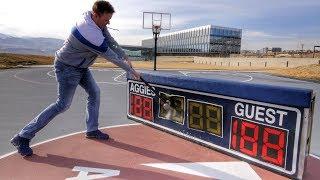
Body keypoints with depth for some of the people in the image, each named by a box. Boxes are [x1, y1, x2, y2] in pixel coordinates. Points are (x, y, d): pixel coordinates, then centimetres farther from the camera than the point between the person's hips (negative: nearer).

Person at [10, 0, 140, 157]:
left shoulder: (95, 20, -7)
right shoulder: (91, 33, -33)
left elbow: (111, 41, 2)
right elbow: (111, 56, -26)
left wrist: (125, 57, -3)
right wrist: (131, 70, -15)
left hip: (80, 66, 10)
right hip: (67, 67, -10)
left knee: (94, 92, 10)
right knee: (63, 104, -6)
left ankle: (92, 130, 23)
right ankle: (23, 137, 3)